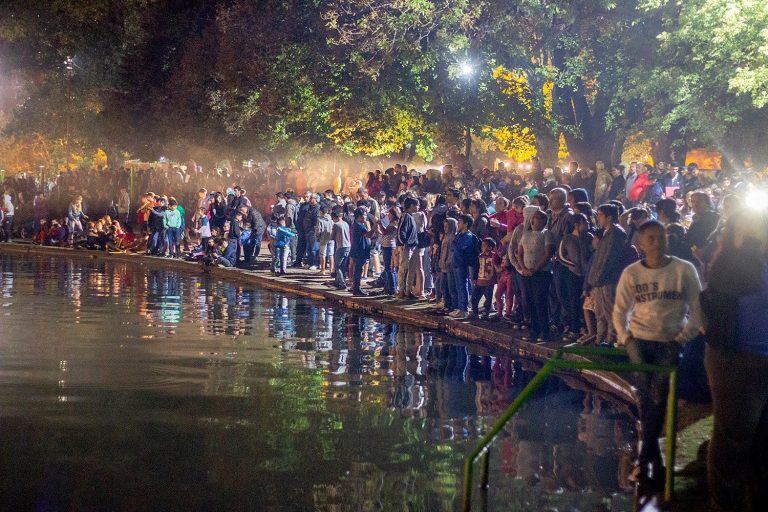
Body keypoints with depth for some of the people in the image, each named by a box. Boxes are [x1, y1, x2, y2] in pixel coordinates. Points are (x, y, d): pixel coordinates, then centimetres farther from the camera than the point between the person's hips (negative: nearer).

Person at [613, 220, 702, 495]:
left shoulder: (684, 270, -2)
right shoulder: (631, 273, 4)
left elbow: (697, 309, 1)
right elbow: (620, 311, 11)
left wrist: (682, 337, -6)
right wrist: (625, 337, -1)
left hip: (671, 341, -1)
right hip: (639, 338, 2)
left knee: (659, 393, -13)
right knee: (644, 392, -11)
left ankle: (644, 458, -5)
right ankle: (654, 459, 1)